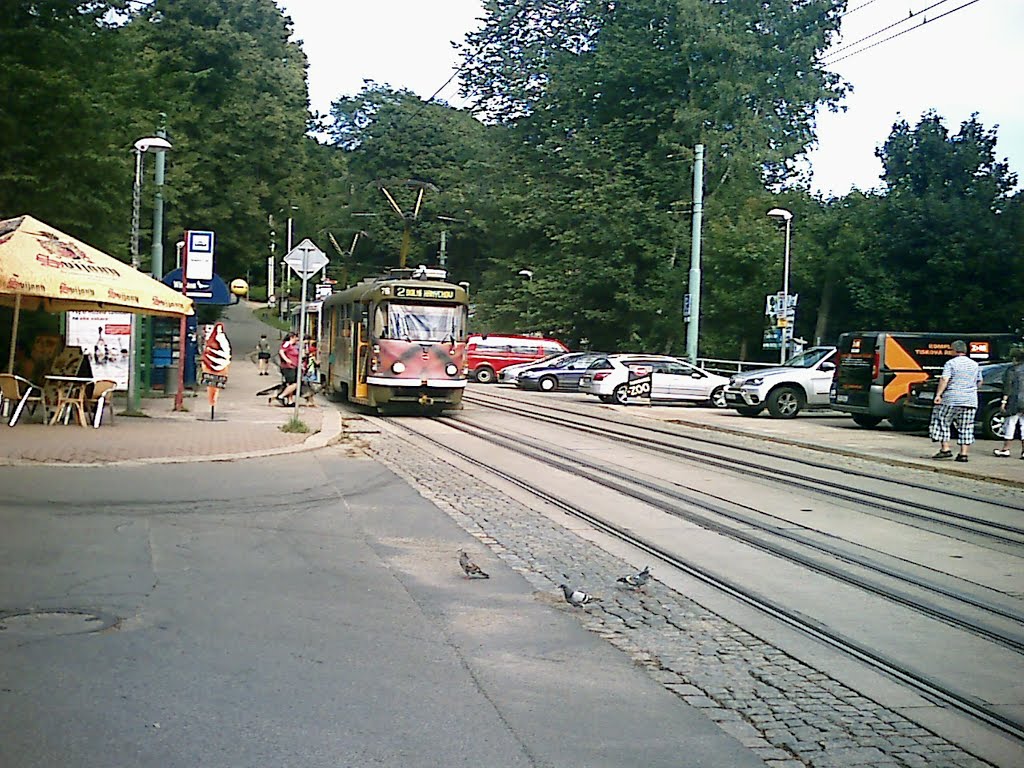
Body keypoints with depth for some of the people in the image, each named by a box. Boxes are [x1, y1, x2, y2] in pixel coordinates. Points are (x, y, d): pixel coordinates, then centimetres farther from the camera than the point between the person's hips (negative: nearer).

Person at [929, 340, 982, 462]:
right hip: (970, 401, 5)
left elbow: (944, 380, -15)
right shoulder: (975, 365, 13)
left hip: (951, 399, -5)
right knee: (966, 427, 6)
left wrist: (938, 394, -14)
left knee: (942, 422, 6)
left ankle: (945, 449, -1)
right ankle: (963, 454, 4)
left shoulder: (951, 363, -5)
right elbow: (979, 382, 21)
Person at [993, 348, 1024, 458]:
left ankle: (1006, 449, 8)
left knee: (1009, 424, 4)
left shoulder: (1012, 370, -6)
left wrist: (1003, 402, -9)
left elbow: (1007, 388, -10)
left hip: (1015, 402, -5)